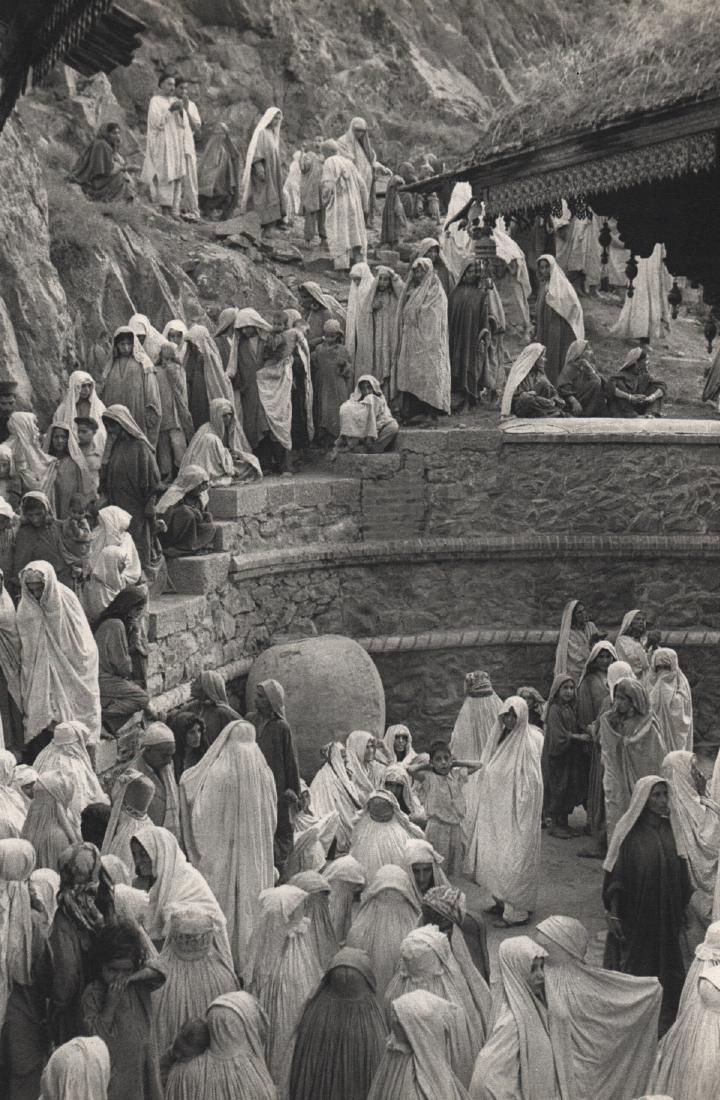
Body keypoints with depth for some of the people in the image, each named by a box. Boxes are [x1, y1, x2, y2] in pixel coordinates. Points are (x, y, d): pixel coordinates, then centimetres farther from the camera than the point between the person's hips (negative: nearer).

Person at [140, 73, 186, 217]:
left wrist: (181, 111, -7)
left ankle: (174, 210, 3)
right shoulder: (155, 101, -6)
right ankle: (165, 210, -8)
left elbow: (181, 123, 12)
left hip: (175, 143, 7)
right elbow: (155, 122, -17)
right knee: (165, 176, -11)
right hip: (162, 144, -7)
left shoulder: (174, 100, 15)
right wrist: (170, 110, -22)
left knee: (176, 176, 2)